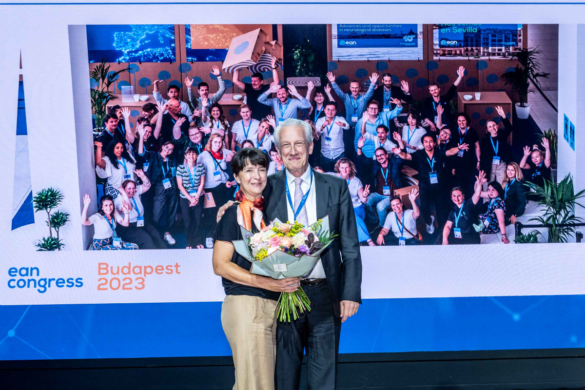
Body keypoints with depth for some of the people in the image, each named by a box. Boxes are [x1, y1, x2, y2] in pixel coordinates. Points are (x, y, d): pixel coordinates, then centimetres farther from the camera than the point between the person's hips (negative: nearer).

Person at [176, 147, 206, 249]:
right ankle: (189, 243, 19)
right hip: (185, 198, -1)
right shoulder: (180, 168, -8)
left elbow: (202, 183, 1)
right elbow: (180, 185, -6)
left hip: (198, 197, 1)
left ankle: (197, 242, 18)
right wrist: (190, 198, -10)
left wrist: (196, 197, -7)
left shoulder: (201, 167, -3)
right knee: (187, 221, 3)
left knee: (197, 220, 3)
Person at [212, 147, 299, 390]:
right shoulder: (234, 213, -8)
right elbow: (220, 265, -12)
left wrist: (289, 277, 1)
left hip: (274, 304, 7)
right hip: (246, 305, -7)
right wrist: (264, 283, -20)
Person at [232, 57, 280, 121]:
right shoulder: (249, 88, 7)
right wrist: (237, 68, 3)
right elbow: (235, 81, 6)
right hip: (251, 120, 3)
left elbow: (276, 82, -17)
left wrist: (273, 67, -18)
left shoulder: (266, 89, -1)